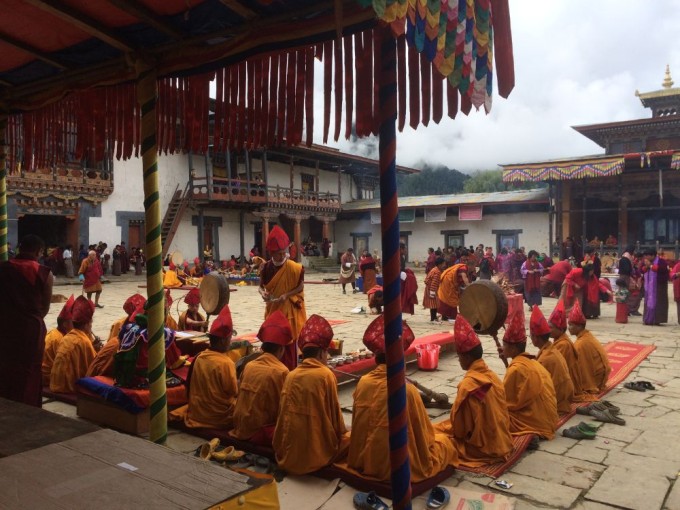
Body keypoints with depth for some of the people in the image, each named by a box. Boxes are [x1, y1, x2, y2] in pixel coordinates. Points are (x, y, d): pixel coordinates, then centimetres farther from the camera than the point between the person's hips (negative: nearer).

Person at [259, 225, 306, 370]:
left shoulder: (294, 268, -13)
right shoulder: (266, 267, -3)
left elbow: (300, 287, -6)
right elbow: (261, 286, 6)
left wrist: (286, 295, -19)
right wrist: (263, 293, -16)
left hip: (289, 310, -3)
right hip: (272, 309, 4)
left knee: (289, 342, 1)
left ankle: (291, 371, 12)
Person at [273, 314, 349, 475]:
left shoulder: (291, 375, 2)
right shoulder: (326, 374, -12)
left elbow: (283, 412, 7)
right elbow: (334, 411, -5)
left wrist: (280, 448, 18)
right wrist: (341, 433, 13)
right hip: (318, 452, -6)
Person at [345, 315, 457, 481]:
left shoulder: (363, 383, -8)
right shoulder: (407, 390, -21)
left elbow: (358, 426, 6)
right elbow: (424, 433, -8)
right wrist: (428, 438, 12)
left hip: (364, 460, 5)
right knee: (444, 440, 20)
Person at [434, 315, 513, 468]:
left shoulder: (468, 384, -22)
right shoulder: (493, 376, 0)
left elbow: (460, 424, -16)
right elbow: (501, 412, 11)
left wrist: (445, 427, 4)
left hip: (481, 446, -8)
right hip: (500, 441, 8)